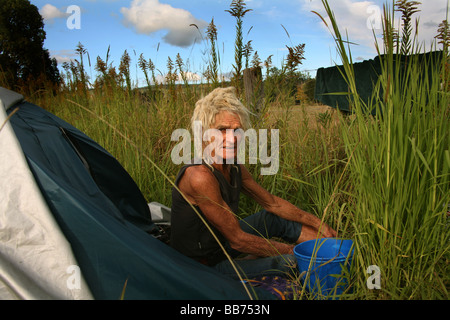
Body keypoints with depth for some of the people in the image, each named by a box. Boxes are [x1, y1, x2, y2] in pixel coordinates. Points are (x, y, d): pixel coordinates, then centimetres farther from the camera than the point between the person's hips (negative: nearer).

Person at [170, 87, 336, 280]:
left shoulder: (235, 169, -4)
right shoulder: (201, 177, -31)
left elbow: (273, 203, 8)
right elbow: (238, 240, -26)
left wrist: (318, 223, 8)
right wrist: (288, 250, -15)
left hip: (220, 241, 9)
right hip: (204, 263, -8)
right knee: (294, 262, -16)